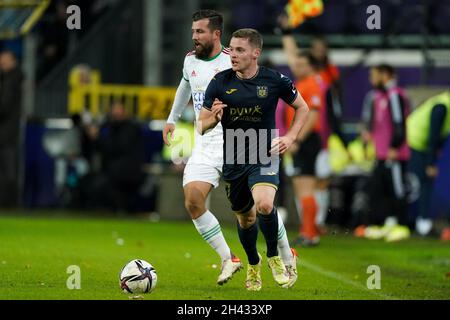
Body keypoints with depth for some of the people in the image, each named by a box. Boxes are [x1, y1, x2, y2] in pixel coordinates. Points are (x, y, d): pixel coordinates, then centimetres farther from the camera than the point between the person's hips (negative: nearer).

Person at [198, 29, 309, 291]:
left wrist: (290, 137, -6)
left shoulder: (275, 80, -9)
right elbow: (202, 127, -1)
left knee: (264, 205, -29)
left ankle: (274, 256, -3)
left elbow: (302, 108, 8)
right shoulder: (220, 82, -6)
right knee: (245, 218, 16)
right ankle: (253, 264, 45)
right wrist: (215, 117, -24)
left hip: (265, 155, -3)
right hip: (233, 160, 3)